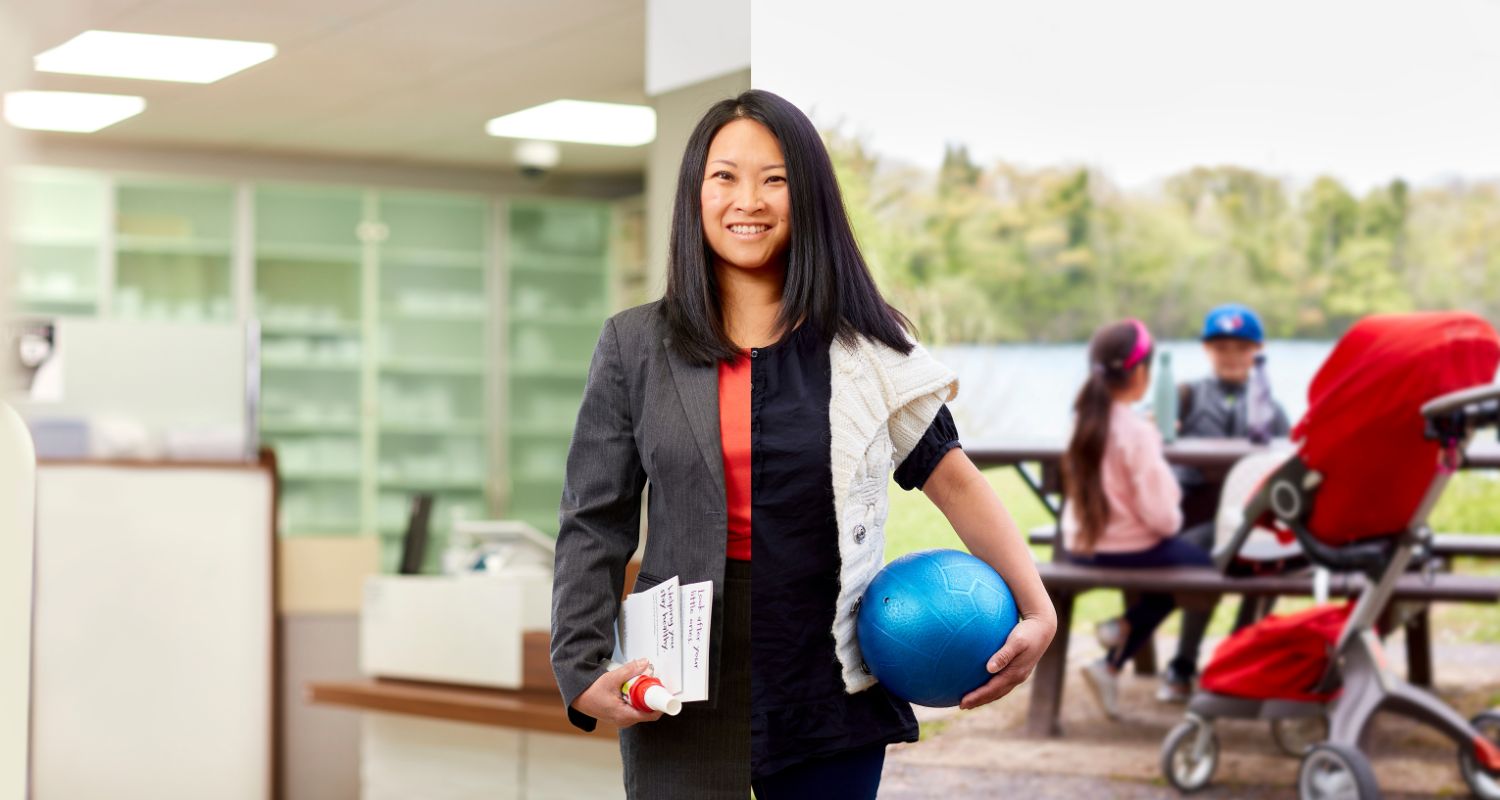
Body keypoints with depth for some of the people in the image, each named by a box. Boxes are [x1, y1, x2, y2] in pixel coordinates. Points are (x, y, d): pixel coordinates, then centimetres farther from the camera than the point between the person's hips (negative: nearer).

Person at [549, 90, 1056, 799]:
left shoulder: (862, 348, 3)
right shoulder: (635, 344, 3)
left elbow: (956, 482, 1)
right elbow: (593, 526, 2)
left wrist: (1036, 612, -12)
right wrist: (582, 671, -10)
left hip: (831, 688, 0)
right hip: (683, 704, 0)